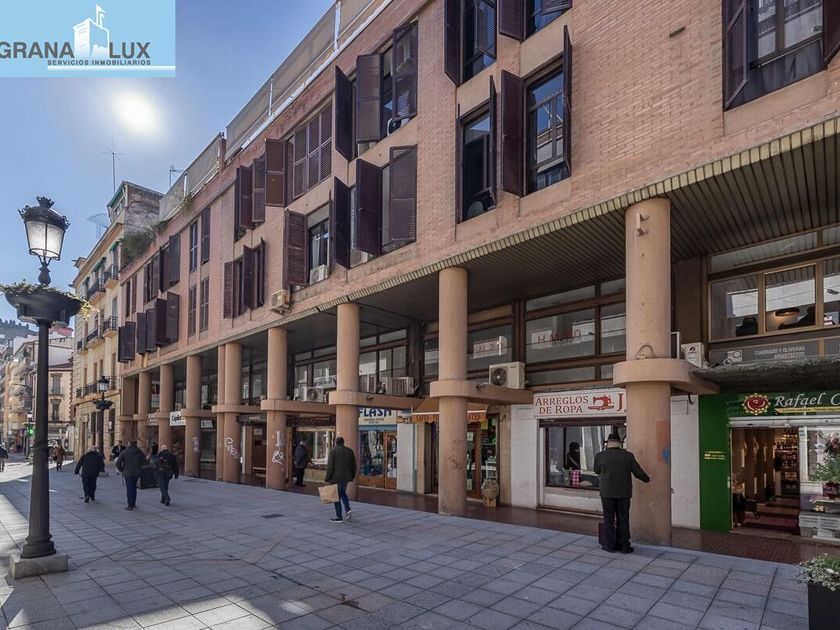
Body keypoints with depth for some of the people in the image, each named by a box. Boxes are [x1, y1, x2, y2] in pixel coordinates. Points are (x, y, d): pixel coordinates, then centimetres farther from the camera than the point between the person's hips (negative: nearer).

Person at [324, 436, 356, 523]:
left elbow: (330, 466, -14)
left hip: (336, 477, -5)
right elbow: (354, 465, 7)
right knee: (343, 492, 24)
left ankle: (339, 517, 8)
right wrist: (352, 476, 17)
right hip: (346, 476, 5)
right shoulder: (350, 451, 4)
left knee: (337, 496, 5)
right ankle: (347, 509, 7)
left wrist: (327, 478, -6)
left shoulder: (333, 451, -9)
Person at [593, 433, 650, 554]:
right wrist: (647, 479, 20)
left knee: (609, 519, 9)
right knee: (623, 519, 11)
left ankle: (610, 545, 13)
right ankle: (624, 546, 17)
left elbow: (596, 470, 7)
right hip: (624, 493, 1)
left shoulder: (600, 456, -8)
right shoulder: (628, 456, -5)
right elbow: (638, 472, 1)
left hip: (607, 493, -1)